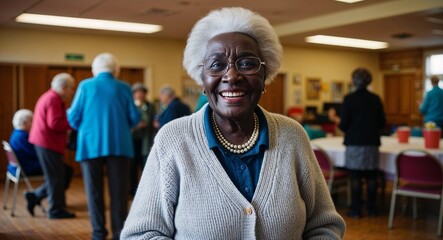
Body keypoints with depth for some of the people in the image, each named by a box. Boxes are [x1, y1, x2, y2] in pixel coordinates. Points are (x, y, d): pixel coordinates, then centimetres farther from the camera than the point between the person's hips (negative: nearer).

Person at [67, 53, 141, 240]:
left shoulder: (85, 86, 1)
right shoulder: (124, 88, 2)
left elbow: (73, 118, 0)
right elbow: (134, 118, 1)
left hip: (90, 145, 0)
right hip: (119, 145, 0)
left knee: (94, 191, 8)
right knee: (119, 190, 7)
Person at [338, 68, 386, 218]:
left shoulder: (349, 99, -8)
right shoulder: (376, 99, 3)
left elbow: (343, 123, -9)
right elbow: (382, 122, 7)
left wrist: (343, 127, 13)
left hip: (354, 142, -3)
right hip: (372, 142, 3)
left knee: (355, 177, 3)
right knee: (371, 177, 10)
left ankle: (356, 210, 8)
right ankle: (372, 209, 18)